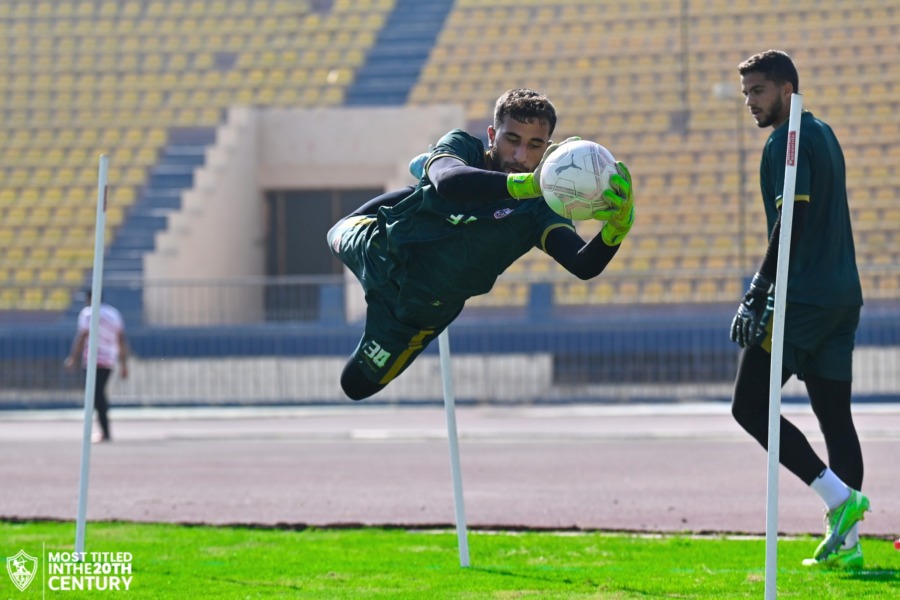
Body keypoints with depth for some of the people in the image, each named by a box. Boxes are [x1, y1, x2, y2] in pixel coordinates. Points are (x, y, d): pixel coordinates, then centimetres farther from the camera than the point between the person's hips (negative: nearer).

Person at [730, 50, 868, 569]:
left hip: (803, 296, -9)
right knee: (836, 416, 8)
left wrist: (759, 293, -19)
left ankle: (840, 496, -15)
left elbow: (792, 220, -19)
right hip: (844, 293, 9)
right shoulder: (824, 135, 19)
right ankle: (847, 542, 4)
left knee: (750, 406, -5)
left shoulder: (788, 142, -10)